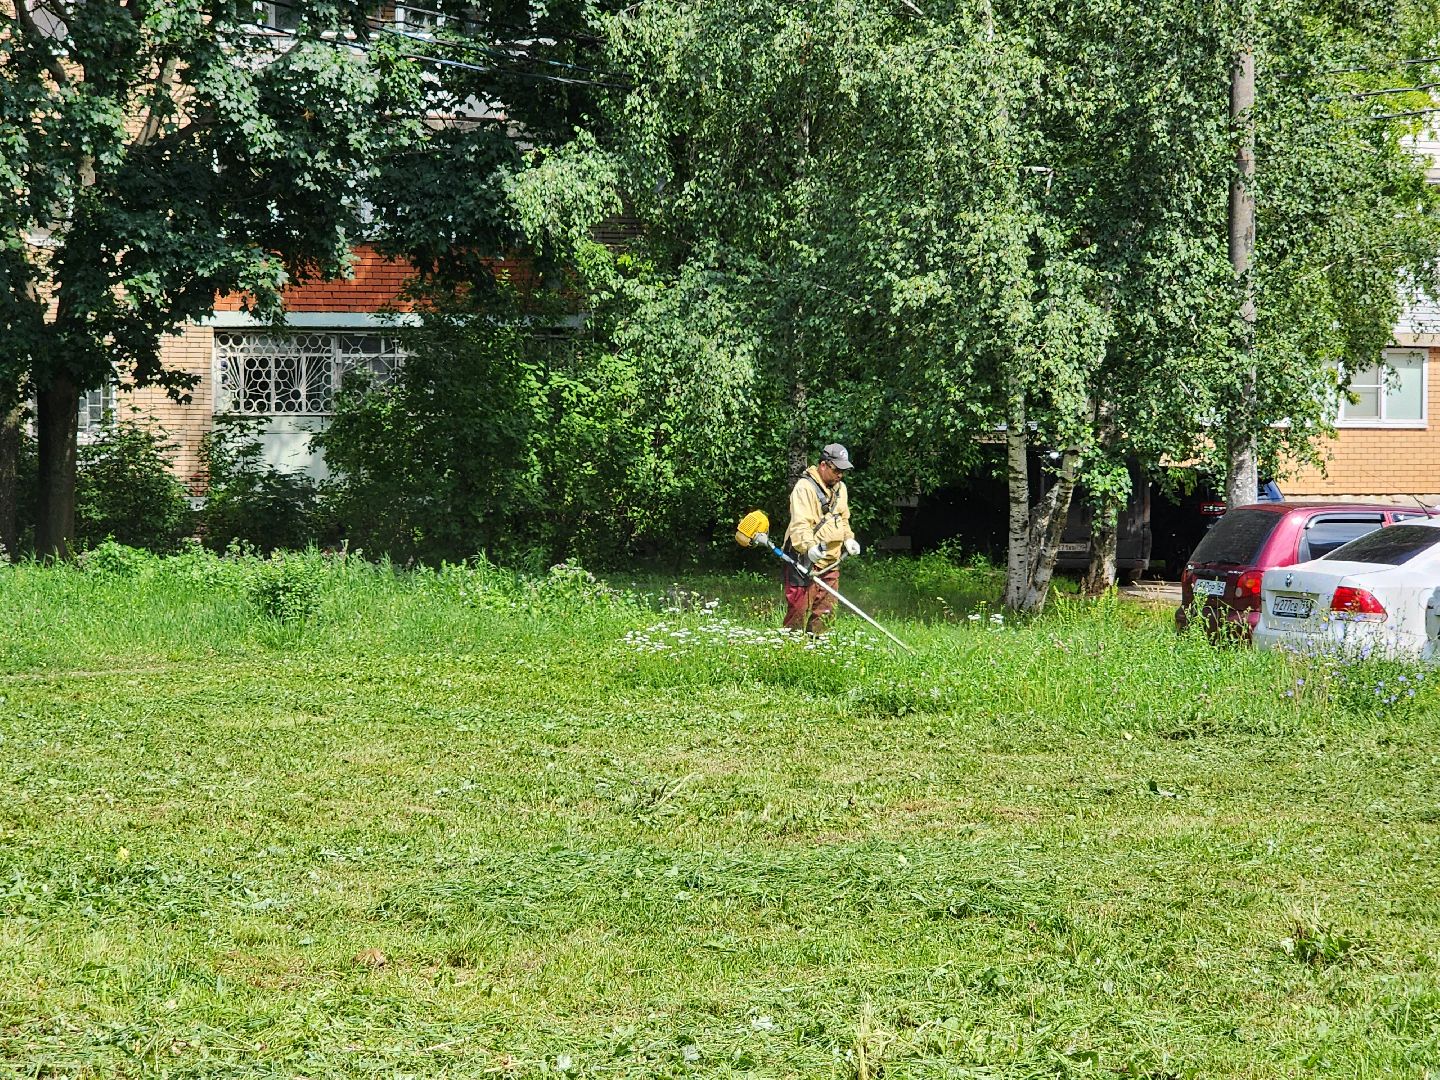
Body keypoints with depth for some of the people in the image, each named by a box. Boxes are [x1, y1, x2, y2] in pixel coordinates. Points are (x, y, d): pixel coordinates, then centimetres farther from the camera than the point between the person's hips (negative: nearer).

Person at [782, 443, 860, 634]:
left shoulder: (840, 489, 15)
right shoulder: (805, 487, -12)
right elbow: (800, 523, -24)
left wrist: (848, 539, 8)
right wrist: (809, 546, -41)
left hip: (830, 561, 8)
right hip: (805, 560, -8)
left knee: (825, 611, 9)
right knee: (799, 609, -9)